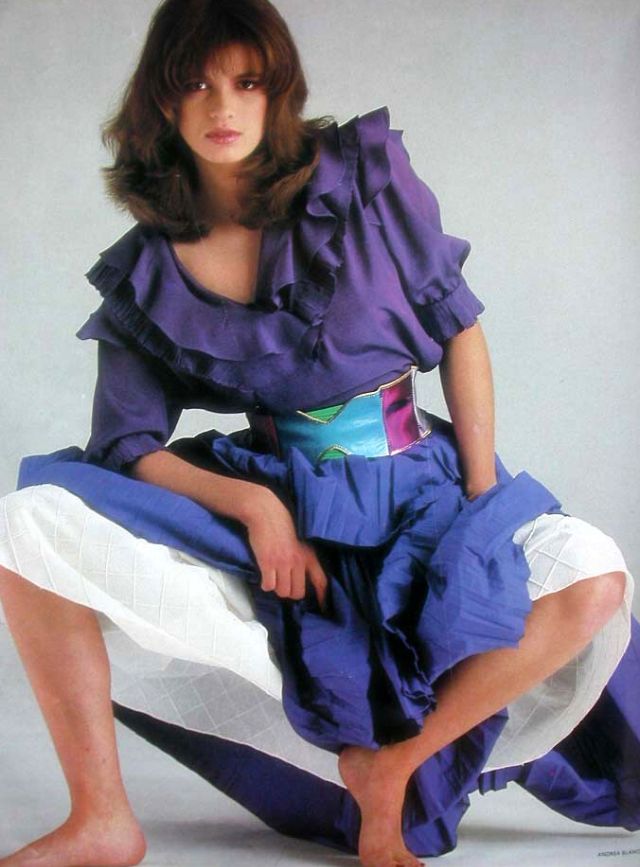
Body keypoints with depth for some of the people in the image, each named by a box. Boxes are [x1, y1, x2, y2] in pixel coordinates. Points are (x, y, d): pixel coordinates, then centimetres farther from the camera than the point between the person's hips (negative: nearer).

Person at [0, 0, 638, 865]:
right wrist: (253, 504, -19)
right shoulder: (147, 274, -1)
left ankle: (389, 765, -8)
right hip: (266, 496, 1)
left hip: (418, 491, 0)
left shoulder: (364, 174, -4)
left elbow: (458, 330, 0)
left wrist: (484, 499, -7)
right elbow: (126, 445, -2)